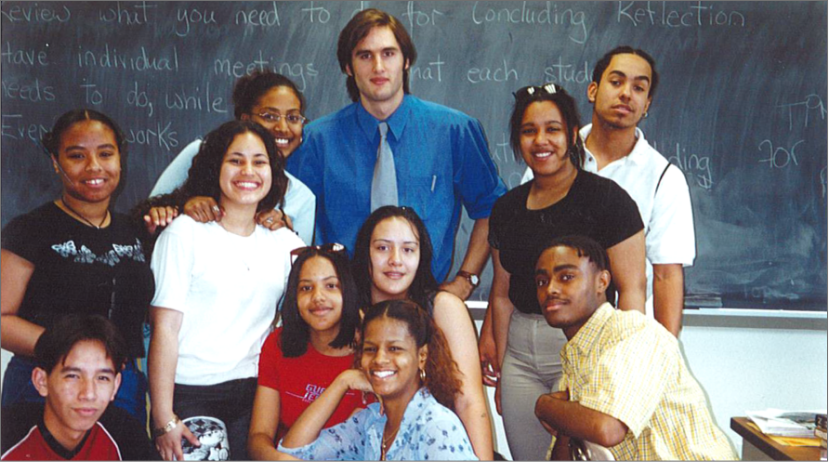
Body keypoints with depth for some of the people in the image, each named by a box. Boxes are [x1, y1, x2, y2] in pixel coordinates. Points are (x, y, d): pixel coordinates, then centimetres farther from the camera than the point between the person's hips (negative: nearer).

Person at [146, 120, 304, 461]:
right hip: (189, 395, -3)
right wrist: (164, 420, -12)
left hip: (255, 395, 4)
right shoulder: (186, 232, -2)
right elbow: (164, 328, -7)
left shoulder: (284, 241, 11)